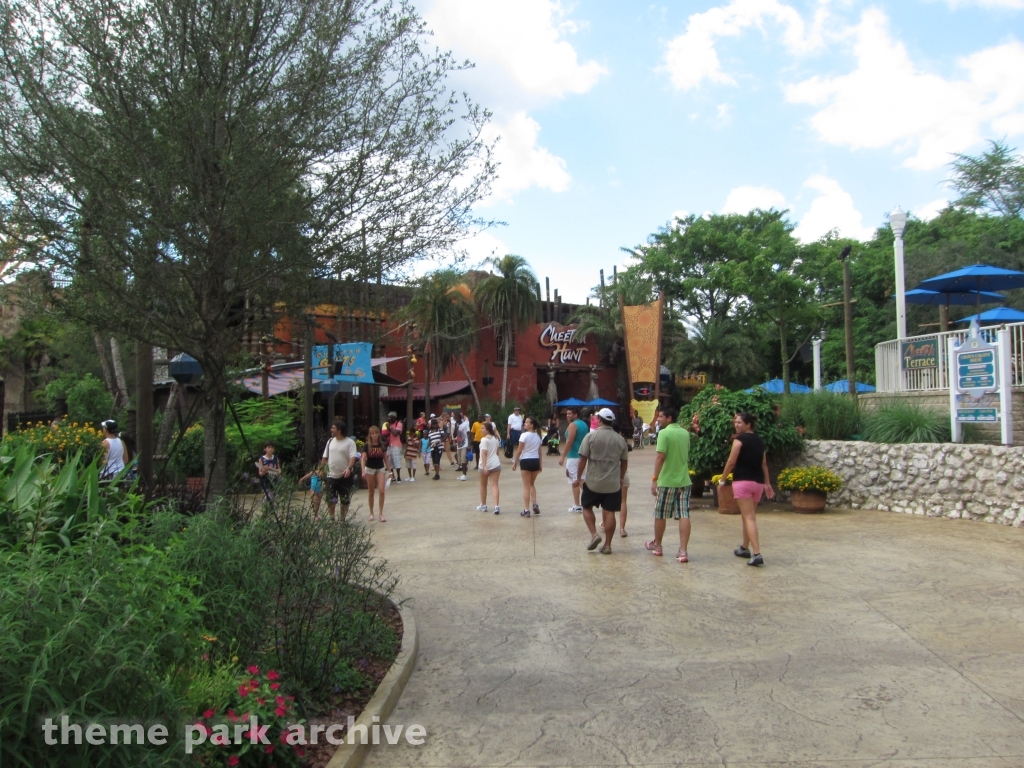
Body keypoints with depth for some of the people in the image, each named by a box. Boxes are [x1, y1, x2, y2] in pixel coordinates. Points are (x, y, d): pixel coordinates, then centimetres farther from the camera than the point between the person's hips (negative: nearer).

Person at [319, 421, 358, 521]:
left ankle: (343, 520, 18)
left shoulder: (349, 442, -8)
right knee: (330, 500, 1)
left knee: (345, 501, 5)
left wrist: (349, 468, -33)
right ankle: (332, 519, 15)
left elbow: (353, 457, -17)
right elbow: (325, 457, 15)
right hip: (331, 476, 4)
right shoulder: (330, 441, 9)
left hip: (345, 476, -4)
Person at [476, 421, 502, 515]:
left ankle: (483, 505, 26)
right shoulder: (496, 439, 11)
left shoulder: (484, 440, -12)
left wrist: (484, 467, -25)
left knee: (483, 485, 15)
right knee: (494, 486, -2)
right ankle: (496, 506, -17)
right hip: (496, 464, 5)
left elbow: (484, 453, -20)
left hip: (485, 465, -5)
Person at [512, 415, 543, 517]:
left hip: (526, 461, -5)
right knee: (532, 484, 22)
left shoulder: (524, 435, -12)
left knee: (526, 486, 1)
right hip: (535, 461, 6)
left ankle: (526, 510, 2)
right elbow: (539, 452, 11)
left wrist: (514, 463, -4)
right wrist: (540, 465, 19)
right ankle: (535, 505, 8)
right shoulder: (538, 436, 8)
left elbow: (519, 451, -12)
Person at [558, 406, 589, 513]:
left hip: (574, 456, -9)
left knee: (574, 481, -4)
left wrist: (563, 457, -19)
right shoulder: (584, 424, 13)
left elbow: (569, 442, -20)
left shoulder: (572, 425, -14)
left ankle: (577, 506, -2)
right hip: (583, 455, 9)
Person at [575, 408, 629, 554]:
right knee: (609, 512, 7)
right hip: (613, 483, 3)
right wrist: (621, 478, 24)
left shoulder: (591, 436, -7)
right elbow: (624, 462, 10)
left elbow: (583, 459, -8)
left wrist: (579, 478, 3)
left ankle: (594, 534, 0)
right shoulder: (620, 439, 3)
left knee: (587, 507, 16)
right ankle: (607, 545, 10)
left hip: (593, 482, -2)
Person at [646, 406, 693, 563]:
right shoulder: (685, 433, 9)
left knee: (660, 515, 11)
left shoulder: (664, 433, -12)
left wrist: (654, 479, -13)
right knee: (684, 515, 1)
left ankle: (657, 545, 26)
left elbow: (661, 457, -16)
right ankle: (683, 551, -3)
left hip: (667, 481, -5)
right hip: (684, 480, 6)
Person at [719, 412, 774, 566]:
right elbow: (764, 464, 18)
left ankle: (757, 554, -18)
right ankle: (744, 548, 31)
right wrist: (767, 483, 23)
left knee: (749, 517, -10)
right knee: (748, 515, 20)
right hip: (758, 482, 7)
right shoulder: (759, 440, 13)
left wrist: (722, 480, -2)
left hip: (743, 481, -7)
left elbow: (731, 462, -10)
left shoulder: (740, 439, -9)